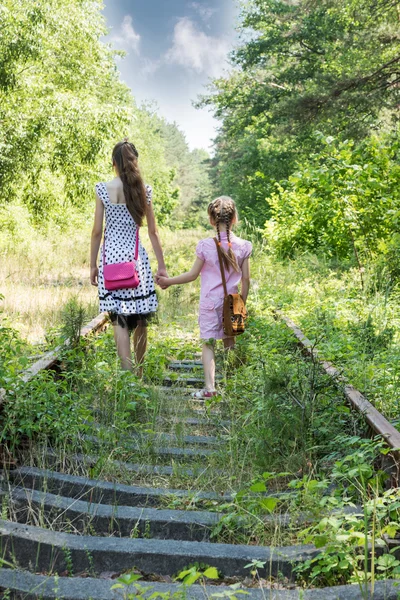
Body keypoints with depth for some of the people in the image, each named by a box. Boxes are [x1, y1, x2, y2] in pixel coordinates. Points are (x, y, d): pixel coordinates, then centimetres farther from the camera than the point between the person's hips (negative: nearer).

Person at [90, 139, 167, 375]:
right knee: (140, 320, 12)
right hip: (136, 258, 1)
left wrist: (93, 265, 8)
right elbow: (153, 232, 3)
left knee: (120, 321, 1)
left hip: (111, 257, -1)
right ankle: (139, 373, 24)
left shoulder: (103, 189, -3)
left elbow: (97, 231, -1)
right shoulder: (144, 190, 0)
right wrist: (162, 266, 9)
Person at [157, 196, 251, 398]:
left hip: (209, 302, -2)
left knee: (208, 343, 0)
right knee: (229, 341, 18)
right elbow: (246, 279, 1)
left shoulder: (205, 245, -9)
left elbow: (193, 274, -2)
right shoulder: (242, 246, -3)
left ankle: (209, 386, -9)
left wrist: (168, 281, 11)